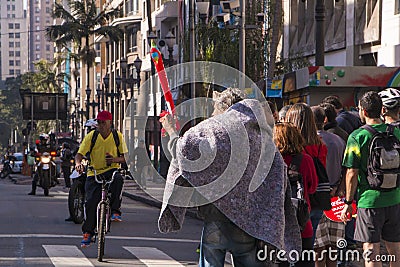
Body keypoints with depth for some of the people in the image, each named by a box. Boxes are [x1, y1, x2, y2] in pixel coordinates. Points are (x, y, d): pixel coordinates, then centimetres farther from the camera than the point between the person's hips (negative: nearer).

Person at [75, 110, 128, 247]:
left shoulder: (117, 136, -2)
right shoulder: (91, 136, -5)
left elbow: (124, 157, 3)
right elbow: (79, 154, -9)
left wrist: (115, 159, -19)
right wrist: (78, 163, -32)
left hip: (111, 170, 0)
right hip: (94, 172, 0)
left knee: (118, 179, -36)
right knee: (90, 202, -11)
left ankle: (115, 211, -23)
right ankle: (88, 233, 3)